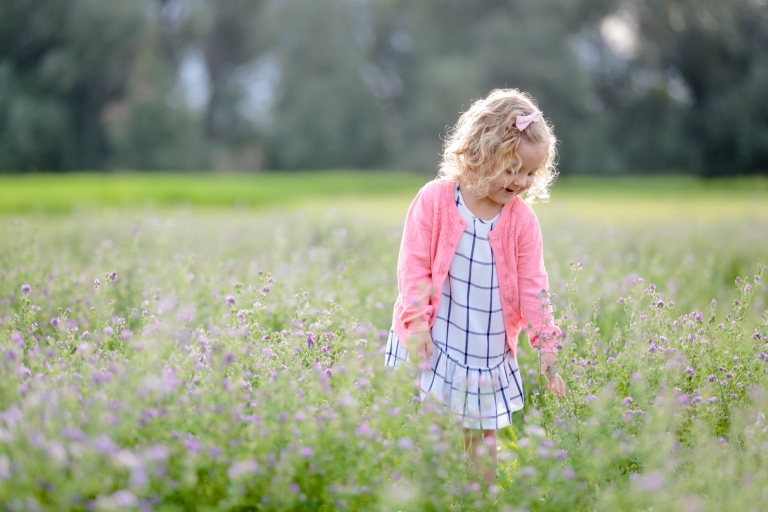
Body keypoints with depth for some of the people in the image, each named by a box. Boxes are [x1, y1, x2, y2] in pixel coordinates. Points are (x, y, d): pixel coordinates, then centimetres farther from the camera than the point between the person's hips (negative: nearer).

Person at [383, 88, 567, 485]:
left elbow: (533, 289, 0)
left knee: (483, 436, 12)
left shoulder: (522, 220, -2)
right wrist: (416, 323, -16)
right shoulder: (434, 200, -9)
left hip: (490, 355, 3)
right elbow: (413, 267, -7)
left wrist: (547, 354, -3)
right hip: (431, 346, -3)